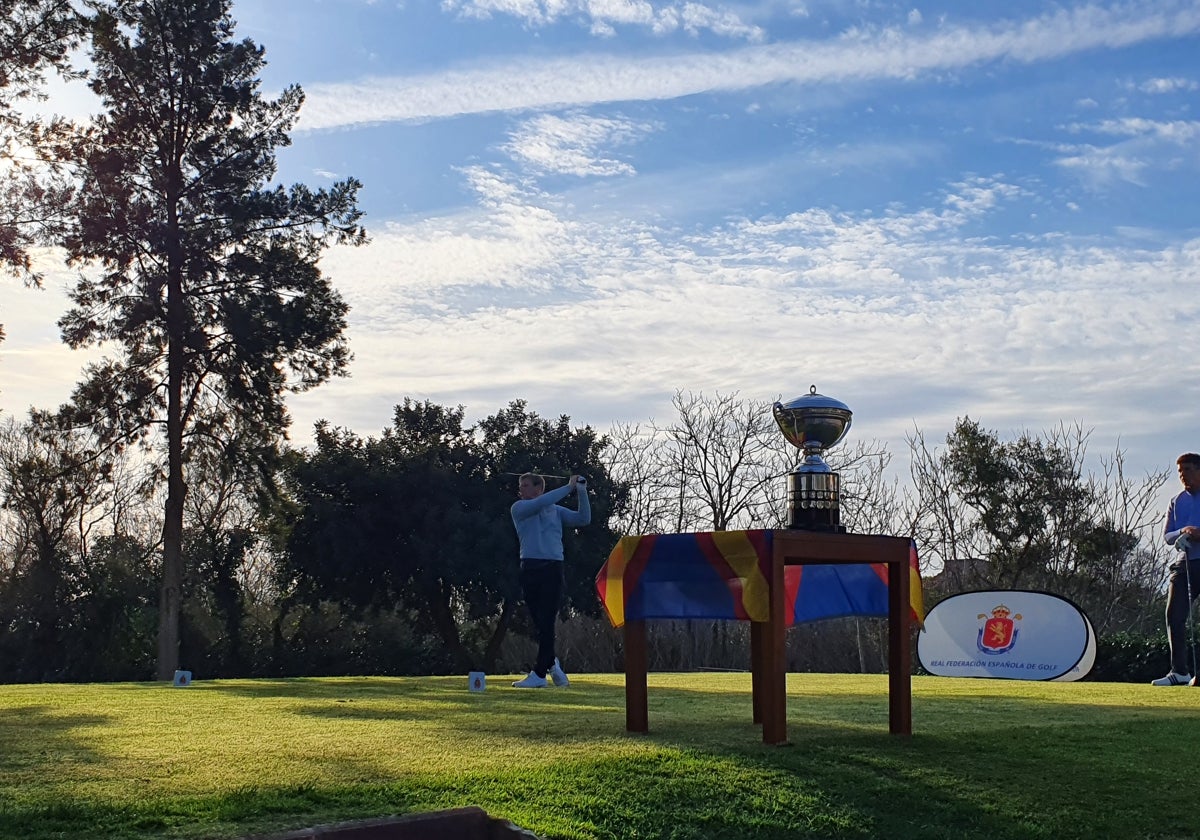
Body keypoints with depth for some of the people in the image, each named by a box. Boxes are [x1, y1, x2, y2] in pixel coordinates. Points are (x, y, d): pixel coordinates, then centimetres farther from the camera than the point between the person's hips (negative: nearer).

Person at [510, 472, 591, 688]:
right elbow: (540, 503, -11)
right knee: (539, 622, 2)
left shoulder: (557, 510, 16)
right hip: (530, 568, 0)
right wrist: (568, 488, -9)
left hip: (553, 568, 0)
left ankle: (539, 674, -7)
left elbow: (583, 519, 4)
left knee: (546, 622, -7)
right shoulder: (519, 508, 8)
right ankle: (551, 663, 21)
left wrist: (581, 492, -5)